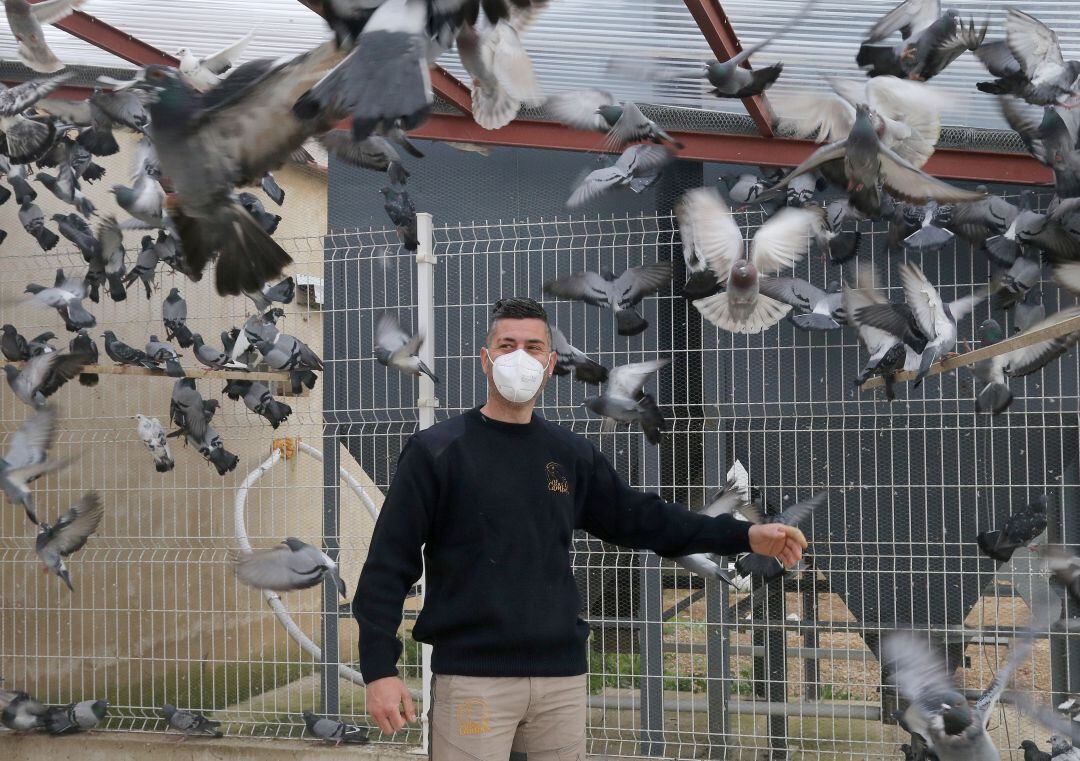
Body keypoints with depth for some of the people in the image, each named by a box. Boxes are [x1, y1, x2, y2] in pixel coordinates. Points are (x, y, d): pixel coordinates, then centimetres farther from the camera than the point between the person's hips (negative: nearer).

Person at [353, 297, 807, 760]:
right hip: (472, 677, -4)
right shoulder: (436, 451, -4)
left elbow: (637, 517, 17)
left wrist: (745, 536, 10)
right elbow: (388, 565, -6)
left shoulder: (572, 455, 11)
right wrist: (379, 669, -13)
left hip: (562, 676, 5)